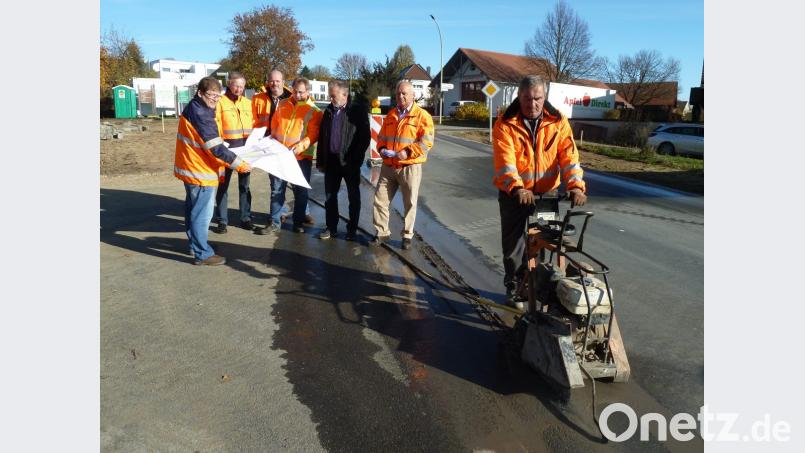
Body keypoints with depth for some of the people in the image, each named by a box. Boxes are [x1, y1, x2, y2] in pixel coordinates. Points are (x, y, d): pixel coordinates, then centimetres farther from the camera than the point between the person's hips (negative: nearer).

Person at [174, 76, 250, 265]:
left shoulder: (193, 109, 11)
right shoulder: (200, 114, -21)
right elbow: (215, 147, -25)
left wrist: (229, 158, 17)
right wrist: (237, 163, -21)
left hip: (191, 168, 11)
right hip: (200, 171, -11)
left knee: (193, 209, 19)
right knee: (202, 213, -4)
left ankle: (195, 245, 32)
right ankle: (203, 254, 4)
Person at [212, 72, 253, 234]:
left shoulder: (248, 103, 12)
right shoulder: (220, 102, -3)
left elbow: (253, 124, 14)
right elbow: (215, 125, -9)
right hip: (227, 147, -4)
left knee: (244, 184, 11)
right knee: (223, 184, 3)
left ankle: (245, 217, 20)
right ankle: (222, 220, 9)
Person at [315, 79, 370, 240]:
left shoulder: (358, 111, -6)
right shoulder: (328, 111, 9)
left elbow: (365, 137, -9)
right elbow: (322, 137, 12)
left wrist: (356, 159, -12)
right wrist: (320, 161, 8)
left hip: (350, 162, -5)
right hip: (331, 161, 5)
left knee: (354, 197, 6)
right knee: (330, 196, 9)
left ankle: (352, 229, 17)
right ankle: (331, 228, 21)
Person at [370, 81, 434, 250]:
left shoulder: (422, 115, -6)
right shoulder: (391, 115, 13)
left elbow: (427, 141, -14)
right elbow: (382, 136, 21)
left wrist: (408, 152, -23)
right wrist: (381, 148, -1)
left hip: (410, 167, -5)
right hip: (388, 166, 5)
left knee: (409, 203, 5)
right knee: (380, 199, 4)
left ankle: (407, 236, 20)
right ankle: (382, 232, 18)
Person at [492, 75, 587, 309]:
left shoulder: (558, 122, -3)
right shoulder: (506, 124, -11)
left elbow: (569, 155, -11)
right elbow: (505, 160, -24)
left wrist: (575, 185, -27)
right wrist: (517, 188, -40)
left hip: (547, 192, 2)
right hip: (513, 194, -2)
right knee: (513, 244, 6)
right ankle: (514, 287, 24)